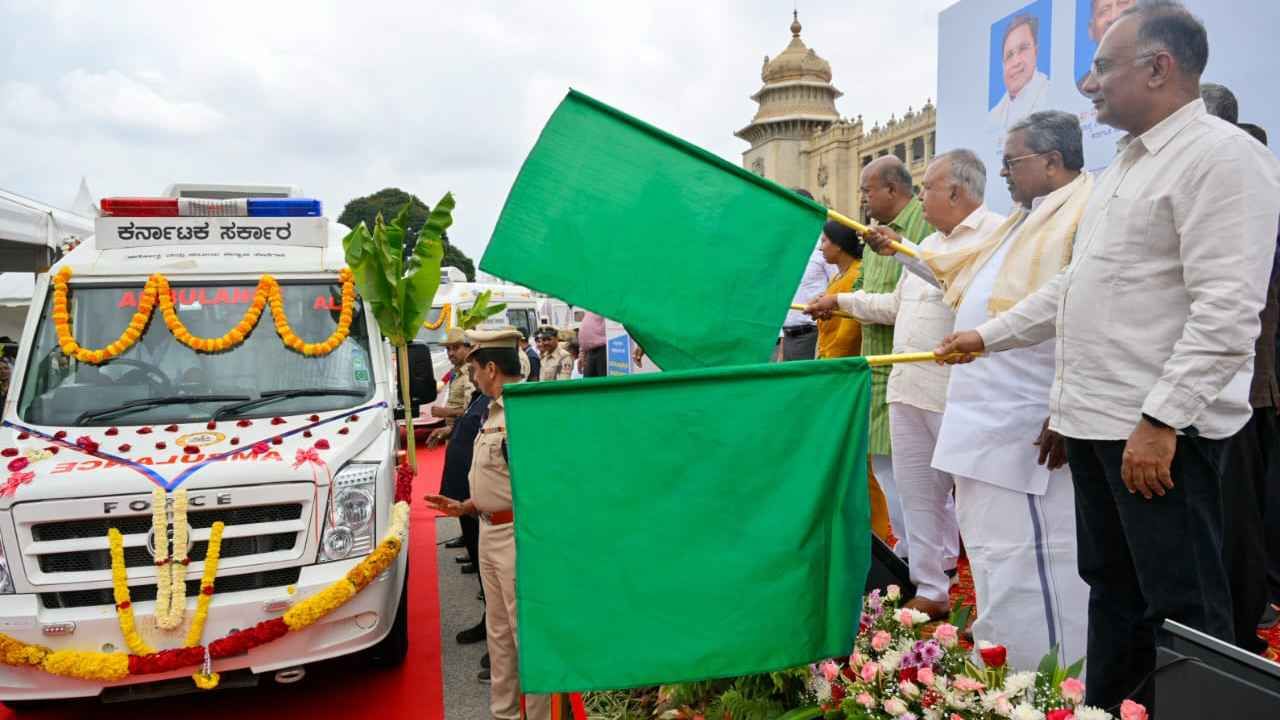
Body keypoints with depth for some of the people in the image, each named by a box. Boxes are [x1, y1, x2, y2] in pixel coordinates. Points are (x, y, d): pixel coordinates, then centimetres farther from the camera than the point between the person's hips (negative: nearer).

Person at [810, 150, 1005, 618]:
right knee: (918, 494, 13)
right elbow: (897, 305, 27)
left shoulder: (994, 234, -8)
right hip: (908, 388, 9)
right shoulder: (930, 243, 21)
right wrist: (841, 301, 25)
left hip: (956, 392, -9)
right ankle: (931, 590, 23)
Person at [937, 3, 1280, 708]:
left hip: (1159, 429, -9)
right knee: (1111, 589, 18)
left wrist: (1162, 420, -23)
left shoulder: (1221, 156, -11)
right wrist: (987, 336, 21)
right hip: (1094, 418, 9)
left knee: (1181, 605, 1)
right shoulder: (1121, 167, 18)